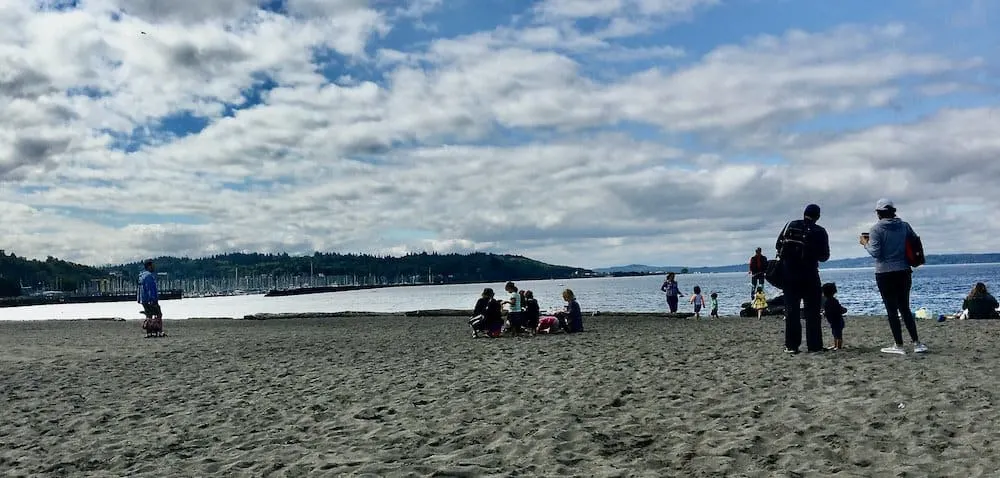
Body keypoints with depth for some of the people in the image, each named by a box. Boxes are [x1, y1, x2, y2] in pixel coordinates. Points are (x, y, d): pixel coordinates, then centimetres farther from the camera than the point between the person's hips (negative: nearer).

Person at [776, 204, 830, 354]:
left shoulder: (790, 225, 3)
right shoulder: (820, 232, -2)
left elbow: (778, 245, 3)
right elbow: (824, 256, 1)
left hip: (789, 274, 2)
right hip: (809, 275, -2)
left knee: (791, 310, 6)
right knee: (812, 311, 5)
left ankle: (791, 345, 4)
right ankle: (814, 345, 3)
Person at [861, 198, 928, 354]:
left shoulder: (876, 229, -10)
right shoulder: (904, 225, 3)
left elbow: (875, 252, -15)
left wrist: (865, 243, 2)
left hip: (885, 273, -4)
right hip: (904, 272, 5)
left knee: (892, 310, 2)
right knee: (905, 308, 14)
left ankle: (898, 345, 4)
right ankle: (916, 343, 10)